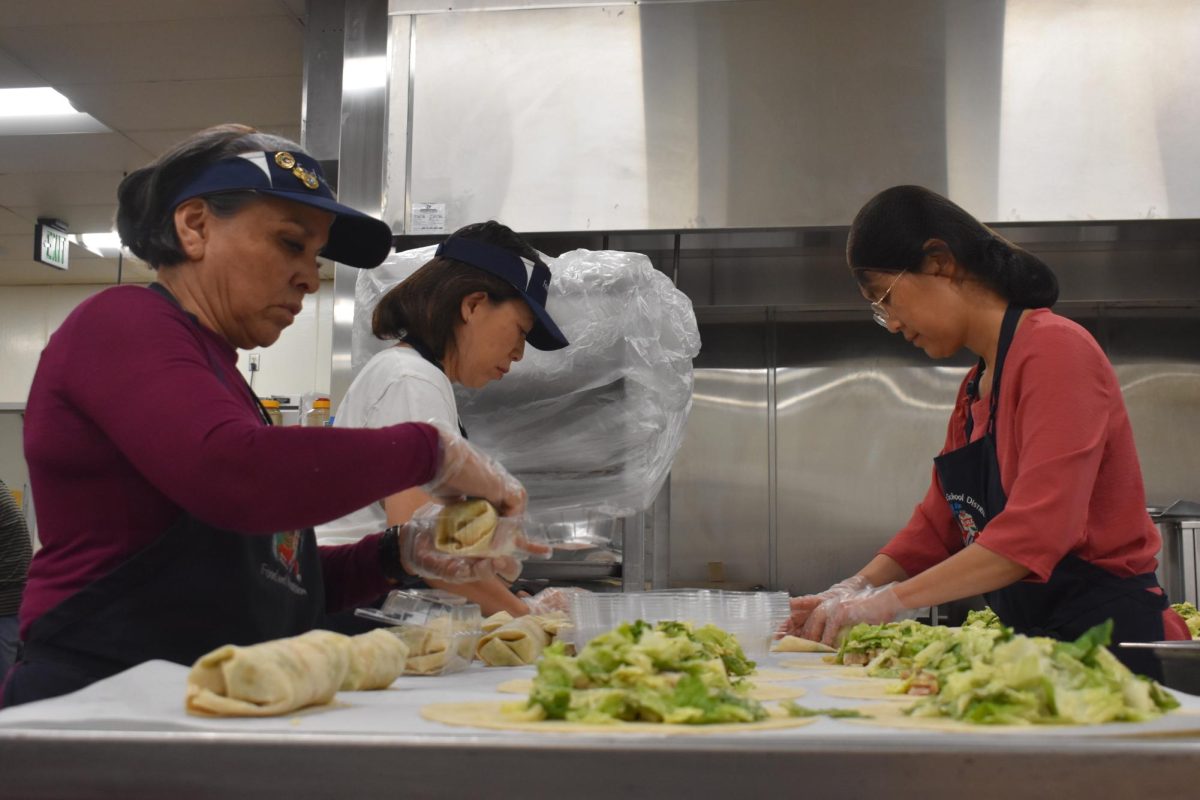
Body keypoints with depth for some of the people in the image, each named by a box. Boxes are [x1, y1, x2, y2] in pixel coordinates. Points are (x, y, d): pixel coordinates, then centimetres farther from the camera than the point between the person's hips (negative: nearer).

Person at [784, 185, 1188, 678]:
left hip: (1106, 634, -7)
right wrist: (854, 592, 0)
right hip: (1031, 633, 7)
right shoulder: (973, 391, 13)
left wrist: (890, 601, -23)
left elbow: (1037, 531, -24)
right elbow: (938, 525, 14)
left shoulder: (1055, 350, -14)